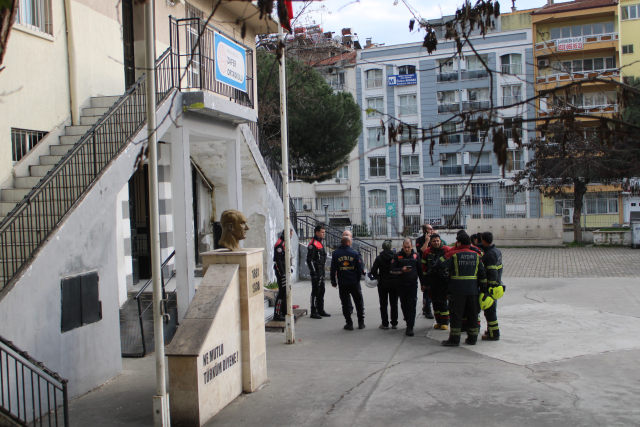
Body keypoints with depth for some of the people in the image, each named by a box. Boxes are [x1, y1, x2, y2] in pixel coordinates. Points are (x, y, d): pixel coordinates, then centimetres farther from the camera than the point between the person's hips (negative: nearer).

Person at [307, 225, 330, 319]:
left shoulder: (320, 243, 17)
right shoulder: (313, 244, -15)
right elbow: (309, 260, -19)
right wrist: (313, 273, -22)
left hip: (321, 271, 10)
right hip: (316, 272, -10)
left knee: (321, 291, 14)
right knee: (315, 291, -6)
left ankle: (321, 310, 23)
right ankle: (313, 312, -1)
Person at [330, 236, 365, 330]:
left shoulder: (335, 254, 0)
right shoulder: (355, 253, -2)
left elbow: (333, 269, 0)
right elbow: (360, 268, -1)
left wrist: (333, 281, 10)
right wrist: (358, 279, 12)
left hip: (342, 283, 0)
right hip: (354, 282, 0)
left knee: (345, 304, 7)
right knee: (359, 302, 12)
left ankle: (349, 323, 7)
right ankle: (361, 322, 15)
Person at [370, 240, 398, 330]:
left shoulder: (379, 258, -8)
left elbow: (373, 271, -10)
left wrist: (377, 277, 8)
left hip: (383, 284, -1)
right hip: (394, 283, 1)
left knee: (383, 305, 7)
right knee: (394, 304, 10)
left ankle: (385, 324, 7)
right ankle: (394, 323, 12)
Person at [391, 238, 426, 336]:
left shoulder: (415, 256, 5)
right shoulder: (398, 256, 0)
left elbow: (420, 270, 13)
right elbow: (392, 270, -1)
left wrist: (423, 283, 14)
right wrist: (402, 270, -19)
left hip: (413, 285, -1)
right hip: (401, 285, 1)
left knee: (411, 306, -6)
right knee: (404, 305, 8)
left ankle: (410, 327, -6)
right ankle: (409, 322, 25)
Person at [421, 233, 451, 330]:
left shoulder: (447, 250, -3)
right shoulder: (426, 252, 6)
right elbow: (424, 267, 10)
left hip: (444, 280, -4)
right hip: (432, 281, 4)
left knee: (442, 300, -6)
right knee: (435, 301, 8)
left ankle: (445, 322, 5)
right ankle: (438, 321, 19)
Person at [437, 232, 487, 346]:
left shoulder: (453, 254, -8)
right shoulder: (476, 255, 6)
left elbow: (441, 264, -11)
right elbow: (482, 273, 8)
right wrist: (483, 288, 14)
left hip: (457, 290, -4)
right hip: (473, 289, 4)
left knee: (456, 314, 1)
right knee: (472, 314, 13)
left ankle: (454, 339, 1)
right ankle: (472, 338, 19)